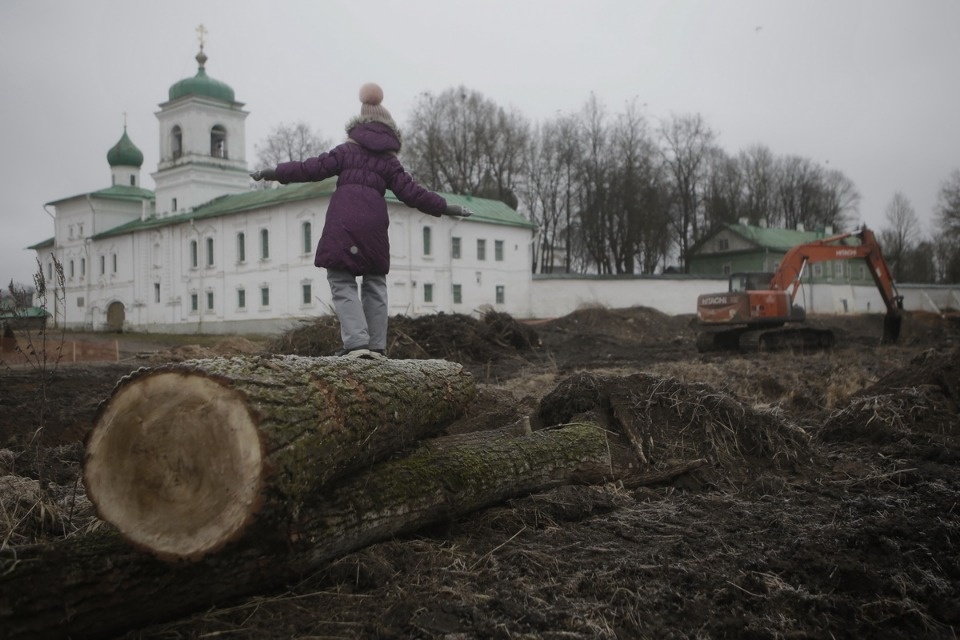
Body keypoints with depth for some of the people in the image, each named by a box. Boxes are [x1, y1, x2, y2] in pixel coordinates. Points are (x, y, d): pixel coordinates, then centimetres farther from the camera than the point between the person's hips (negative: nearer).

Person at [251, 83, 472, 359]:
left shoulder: (346, 151, 11)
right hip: (374, 225, 2)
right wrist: (447, 208, 17)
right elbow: (412, 194, 8)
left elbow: (312, 168, 5)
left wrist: (274, 173, 12)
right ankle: (377, 346, 13)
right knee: (375, 284, 14)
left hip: (341, 223, -2)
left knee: (343, 284, 0)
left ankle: (357, 342, -15)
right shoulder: (389, 162, 14)